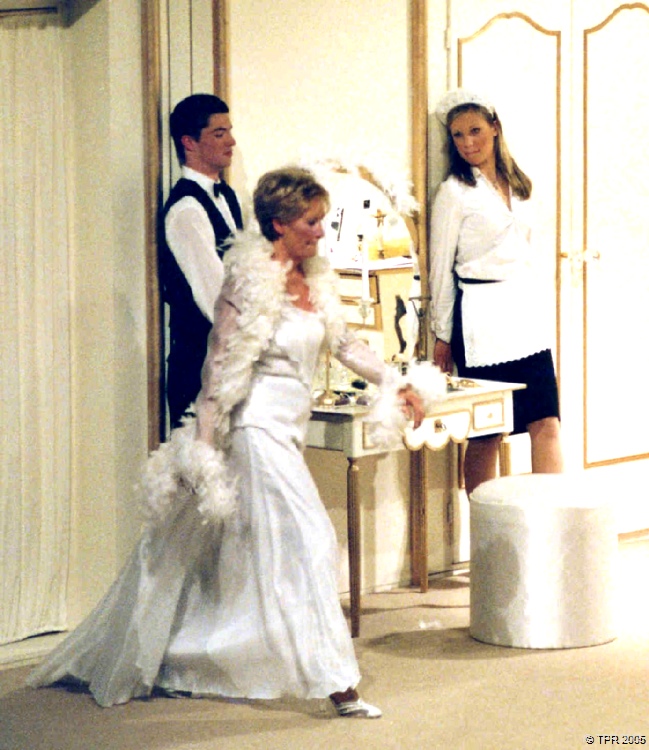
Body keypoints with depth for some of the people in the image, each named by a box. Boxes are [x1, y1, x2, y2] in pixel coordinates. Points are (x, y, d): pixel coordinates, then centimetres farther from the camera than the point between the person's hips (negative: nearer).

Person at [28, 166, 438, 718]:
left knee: (220, 549, 15)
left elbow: (345, 342, 20)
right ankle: (335, 681, -8)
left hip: (290, 425, 9)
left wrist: (397, 384, 13)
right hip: (259, 424, -9)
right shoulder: (252, 281, -15)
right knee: (307, 542, -11)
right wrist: (205, 443, -14)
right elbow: (223, 363, -14)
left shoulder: (315, 278, 9)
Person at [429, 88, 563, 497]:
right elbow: (441, 267, -2)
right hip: (481, 319, -5)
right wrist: (443, 336, -1)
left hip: (528, 315, 5)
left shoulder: (519, 186, 14)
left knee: (548, 423, -4)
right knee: (485, 436, -2)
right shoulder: (455, 192, -3)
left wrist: (540, 314, 17)